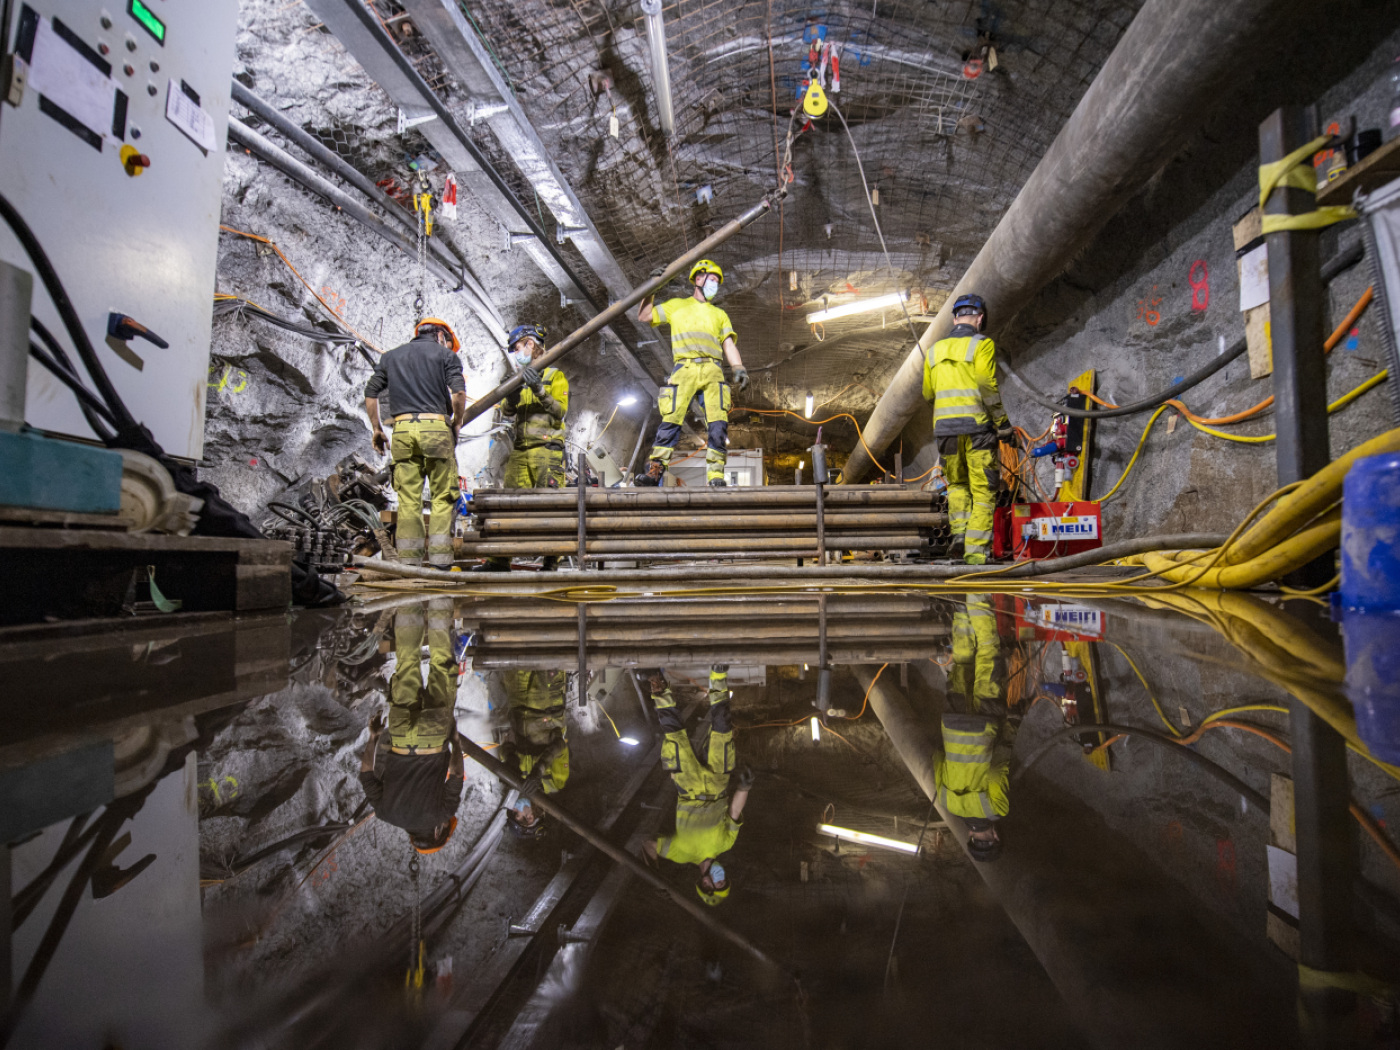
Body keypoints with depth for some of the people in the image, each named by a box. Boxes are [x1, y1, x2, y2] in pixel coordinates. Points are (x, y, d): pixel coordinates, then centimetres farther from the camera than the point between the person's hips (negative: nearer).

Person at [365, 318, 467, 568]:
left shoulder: (391, 356, 23)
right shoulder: (445, 354, 10)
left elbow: (370, 393, 16)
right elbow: (459, 392, -5)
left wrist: (376, 429, 19)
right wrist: (457, 423, 6)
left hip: (402, 429, 4)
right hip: (435, 427, -3)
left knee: (408, 499, 4)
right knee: (442, 497, 0)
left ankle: (408, 560, 3)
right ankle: (439, 559, -5)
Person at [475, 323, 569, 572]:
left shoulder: (554, 375, 8)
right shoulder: (520, 379, 25)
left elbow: (560, 410, -5)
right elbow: (508, 412, 13)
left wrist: (540, 389, -16)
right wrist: (511, 396, -7)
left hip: (547, 448, -6)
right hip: (520, 450, 6)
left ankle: (551, 559, -8)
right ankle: (500, 559, 1)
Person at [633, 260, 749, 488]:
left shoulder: (719, 314, 29)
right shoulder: (676, 306, 24)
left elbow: (729, 345, 19)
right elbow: (644, 316, 22)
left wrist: (739, 369, 2)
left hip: (712, 370, 2)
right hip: (685, 368, -2)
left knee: (718, 424, -14)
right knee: (671, 420, -16)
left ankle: (716, 476, -14)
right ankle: (654, 471, -16)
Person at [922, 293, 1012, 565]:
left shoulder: (934, 350, 14)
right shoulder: (982, 345, -1)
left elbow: (927, 393, 18)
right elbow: (987, 387, -12)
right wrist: (1002, 422, -6)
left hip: (944, 426, 4)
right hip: (977, 424, -4)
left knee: (956, 484, 20)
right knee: (983, 490, 2)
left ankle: (959, 531, 2)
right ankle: (975, 551, -3)